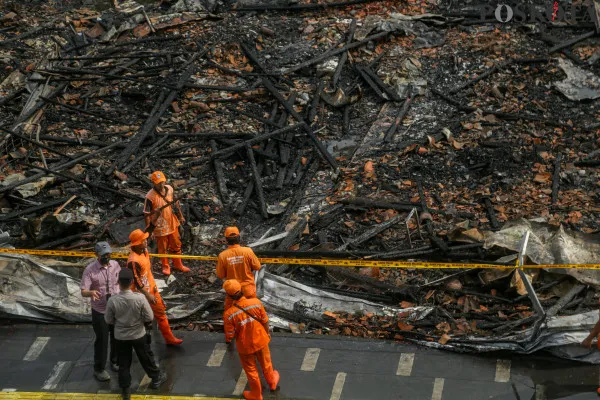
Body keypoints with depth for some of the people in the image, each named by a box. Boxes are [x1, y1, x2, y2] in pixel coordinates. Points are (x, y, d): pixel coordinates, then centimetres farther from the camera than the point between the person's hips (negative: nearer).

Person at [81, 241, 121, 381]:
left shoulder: (115, 265, -3)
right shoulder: (90, 270, -18)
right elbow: (83, 291, -22)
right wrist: (91, 292, -43)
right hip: (100, 311, -5)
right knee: (102, 340, 4)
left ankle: (115, 362, 39)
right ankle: (99, 369, 18)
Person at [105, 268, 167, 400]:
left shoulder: (112, 300, -23)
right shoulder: (140, 298, -26)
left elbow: (108, 320, -9)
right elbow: (149, 318, -15)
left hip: (121, 336, 0)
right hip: (138, 335, 0)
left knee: (123, 363, 16)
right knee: (146, 358, 22)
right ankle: (156, 378, 43)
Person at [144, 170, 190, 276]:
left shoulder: (169, 189, -9)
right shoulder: (150, 196, -26)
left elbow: (176, 203, 7)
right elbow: (146, 213, -20)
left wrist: (181, 216, 14)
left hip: (172, 223, 5)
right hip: (160, 226, -5)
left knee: (176, 245, 20)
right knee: (163, 248, 15)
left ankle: (178, 264, 41)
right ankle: (165, 267, 37)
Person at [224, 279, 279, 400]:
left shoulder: (229, 314, -30)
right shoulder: (256, 302, -23)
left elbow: (230, 335, -19)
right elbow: (265, 321, -8)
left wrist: (227, 340, 6)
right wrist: (267, 333, 12)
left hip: (245, 346, -2)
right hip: (261, 340, 2)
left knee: (251, 370, 22)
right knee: (265, 363, 30)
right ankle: (272, 381, 57)